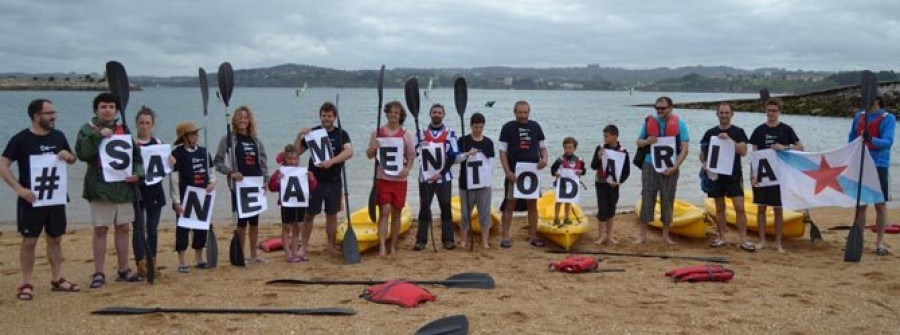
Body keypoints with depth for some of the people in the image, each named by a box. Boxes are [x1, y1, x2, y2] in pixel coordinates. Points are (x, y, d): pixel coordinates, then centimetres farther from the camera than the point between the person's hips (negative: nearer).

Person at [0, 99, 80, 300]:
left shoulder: (58, 136, 6)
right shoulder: (21, 139, -9)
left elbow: (72, 159, 18)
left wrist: (68, 156, -6)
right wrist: (19, 189, -22)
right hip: (31, 200, -5)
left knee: (55, 239, 11)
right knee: (29, 240, 0)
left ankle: (57, 279, 21)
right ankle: (26, 284, 8)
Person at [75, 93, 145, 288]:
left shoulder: (124, 131, 12)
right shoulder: (88, 130, -1)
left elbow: (136, 156, 17)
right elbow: (82, 154, -17)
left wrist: (137, 173, 0)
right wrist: (98, 135, -22)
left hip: (124, 187, 4)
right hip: (100, 189, -4)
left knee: (123, 228, 10)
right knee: (100, 230, -2)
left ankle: (124, 270, 19)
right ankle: (98, 273, 6)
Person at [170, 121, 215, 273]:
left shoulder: (203, 152, 10)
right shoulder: (177, 154, -9)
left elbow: (208, 172, 20)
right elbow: (174, 179, -11)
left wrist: (212, 182, -2)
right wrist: (176, 201, -14)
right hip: (185, 198, -6)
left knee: (202, 227, 10)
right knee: (183, 228, -1)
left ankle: (199, 259, 23)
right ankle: (182, 263, 6)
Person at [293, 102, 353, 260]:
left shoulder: (341, 134, 2)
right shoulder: (312, 133, 2)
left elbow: (349, 152, -15)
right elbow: (296, 152, 0)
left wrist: (331, 161, -28)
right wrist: (299, 135, -16)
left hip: (334, 181, 1)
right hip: (315, 180, -1)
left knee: (332, 215, 10)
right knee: (309, 214, -1)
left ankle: (332, 246, 21)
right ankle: (303, 247, 3)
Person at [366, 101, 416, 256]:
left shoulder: (406, 135, 5)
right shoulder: (377, 132, 4)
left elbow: (411, 156, 5)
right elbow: (369, 155, 8)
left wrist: (407, 169, -14)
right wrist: (373, 149, -15)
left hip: (399, 178, 2)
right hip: (382, 178, -1)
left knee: (396, 213, 8)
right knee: (385, 211, -10)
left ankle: (393, 246, 18)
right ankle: (382, 247, -11)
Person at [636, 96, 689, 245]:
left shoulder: (679, 124, -3)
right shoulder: (649, 122, 4)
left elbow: (684, 149, -6)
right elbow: (638, 142, 13)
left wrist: (674, 167, -16)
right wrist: (646, 141, -11)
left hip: (669, 168, -1)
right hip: (650, 166, 1)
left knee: (667, 200, 6)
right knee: (647, 199, 1)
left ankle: (666, 235, 18)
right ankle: (643, 235, 7)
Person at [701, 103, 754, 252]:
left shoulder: (738, 132, 1)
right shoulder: (710, 133, 7)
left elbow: (743, 151, -10)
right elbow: (702, 153, 11)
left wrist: (729, 139, -22)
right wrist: (704, 163, -10)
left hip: (734, 175, -2)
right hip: (716, 175, 2)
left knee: (739, 208, -8)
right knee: (719, 208, 9)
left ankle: (744, 240, -5)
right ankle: (721, 238, 17)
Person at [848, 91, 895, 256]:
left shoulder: (888, 118, -4)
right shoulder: (859, 116, 10)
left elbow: (888, 142, -17)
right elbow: (851, 140, 16)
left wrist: (871, 139, -35)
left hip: (879, 166, -4)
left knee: (880, 205, 3)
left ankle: (880, 243, 10)